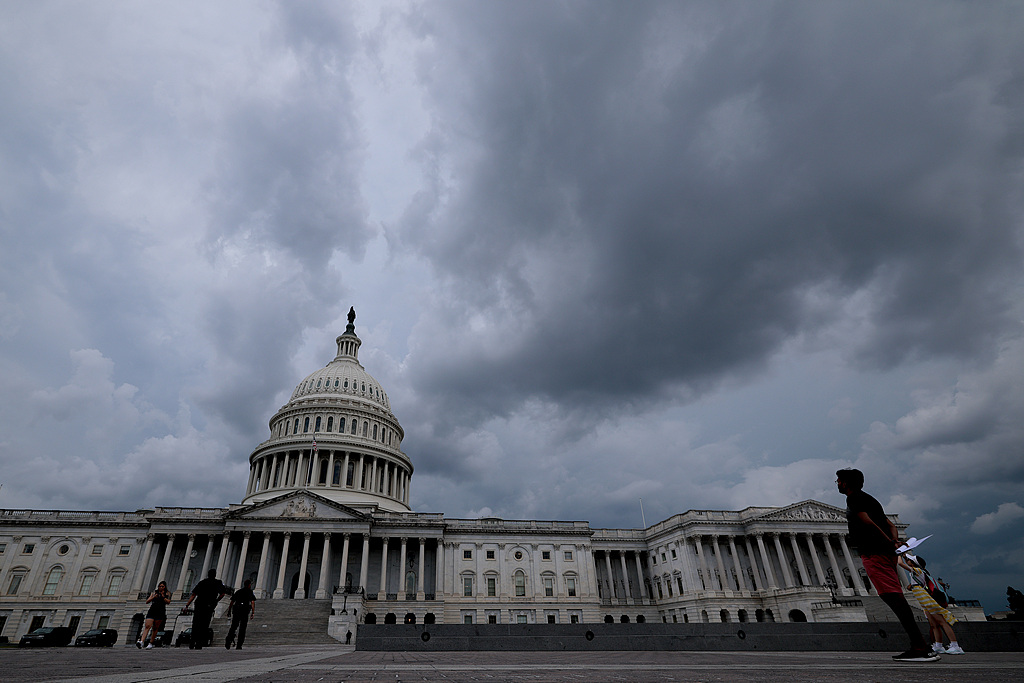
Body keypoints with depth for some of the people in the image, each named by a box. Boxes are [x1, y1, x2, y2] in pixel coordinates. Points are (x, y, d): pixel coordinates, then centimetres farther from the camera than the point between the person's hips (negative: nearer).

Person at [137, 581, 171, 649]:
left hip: (161, 612, -1)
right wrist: (154, 597, -6)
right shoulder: (155, 592, 18)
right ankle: (141, 641, -26)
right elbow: (147, 602, 10)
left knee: (155, 628, 0)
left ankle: (150, 643, 10)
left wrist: (163, 597, -14)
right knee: (147, 626, -16)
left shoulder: (167, 593, 11)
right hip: (152, 611, 1)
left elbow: (168, 601, -3)